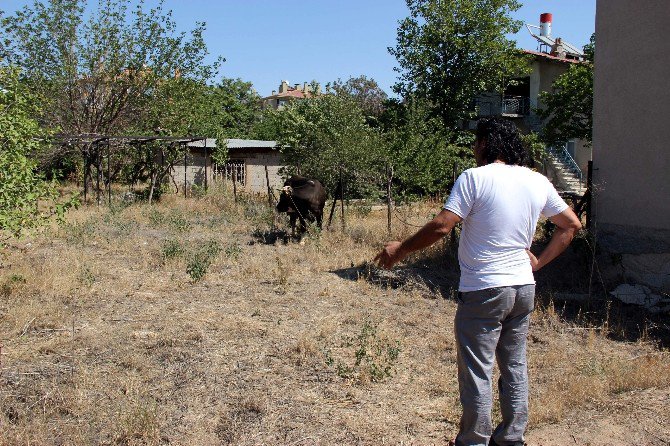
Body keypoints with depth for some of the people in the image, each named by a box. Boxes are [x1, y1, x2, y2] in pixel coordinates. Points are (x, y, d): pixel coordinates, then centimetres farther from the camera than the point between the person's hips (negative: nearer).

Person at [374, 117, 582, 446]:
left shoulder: (475, 178, -13)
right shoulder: (538, 182, 6)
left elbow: (441, 226, -19)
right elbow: (571, 224, 14)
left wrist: (400, 250, -7)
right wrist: (539, 261, 16)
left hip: (483, 291, -7)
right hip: (524, 288, 7)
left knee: (477, 372, 5)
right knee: (515, 367, 18)